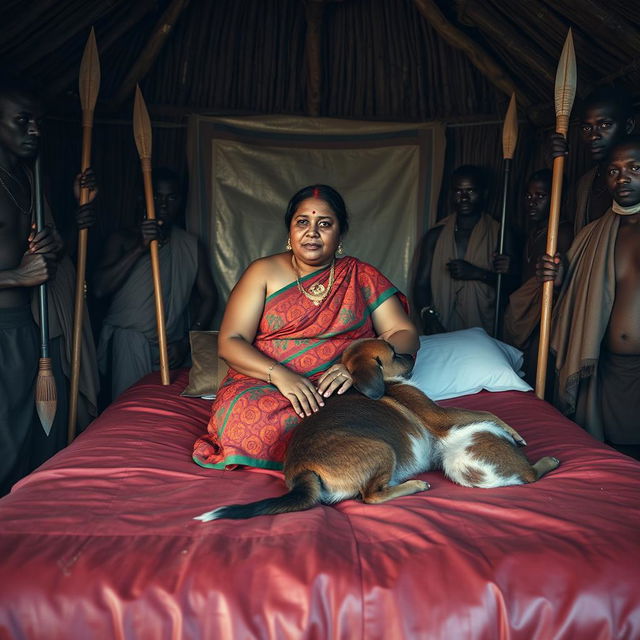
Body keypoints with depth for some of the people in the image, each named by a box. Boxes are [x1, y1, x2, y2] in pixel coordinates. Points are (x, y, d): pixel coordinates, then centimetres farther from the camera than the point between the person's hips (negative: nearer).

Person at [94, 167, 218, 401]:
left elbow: (209, 296, 8)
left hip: (172, 346, 2)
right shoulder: (123, 239, 5)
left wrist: (186, 342, -3)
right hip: (128, 336, -2)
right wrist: (139, 248, -15)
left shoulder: (191, 245, 11)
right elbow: (100, 289, -8)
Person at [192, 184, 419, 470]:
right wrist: (279, 374, -19)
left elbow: (404, 334, 5)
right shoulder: (264, 272, 9)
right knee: (244, 417, -34)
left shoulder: (362, 277, 12)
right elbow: (229, 342, 1)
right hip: (264, 384, 0)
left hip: (343, 389, 0)